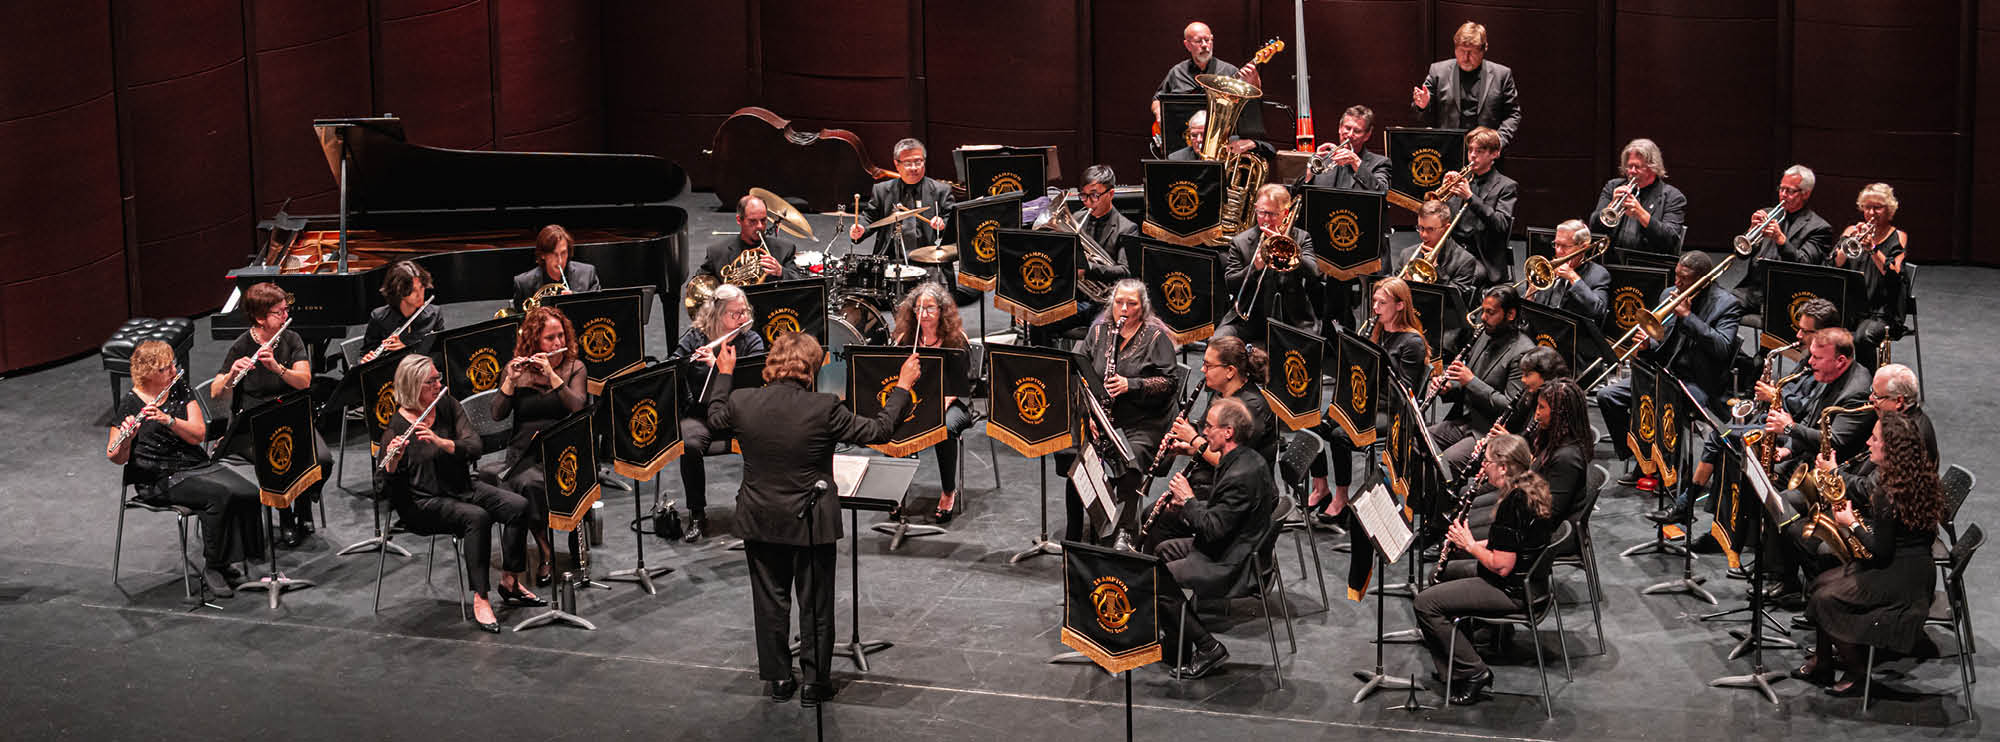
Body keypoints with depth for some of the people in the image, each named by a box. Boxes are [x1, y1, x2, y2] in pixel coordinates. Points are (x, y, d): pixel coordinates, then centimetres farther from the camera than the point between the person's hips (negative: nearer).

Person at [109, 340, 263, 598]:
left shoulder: (180, 388, 8)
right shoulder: (130, 404, -5)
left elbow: (199, 434, -3)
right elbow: (116, 458, -7)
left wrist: (167, 419, -20)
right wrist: (126, 440, -30)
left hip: (197, 465, 6)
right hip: (160, 479, -6)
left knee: (248, 494, -19)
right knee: (219, 495, -30)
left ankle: (223, 562, -6)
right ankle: (210, 568, -15)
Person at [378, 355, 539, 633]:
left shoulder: (447, 405, 2)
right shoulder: (396, 428, -13)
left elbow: (474, 447, -10)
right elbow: (390, 489, -14)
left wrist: (439, 441, -27)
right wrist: (393, 461, -35)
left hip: (461, 487, 6)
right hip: (423, 503, -6)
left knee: (518, 506, -16)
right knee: (477, 517, -33)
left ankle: (510, 581, -1)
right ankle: (480, 600, -27)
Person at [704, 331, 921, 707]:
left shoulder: (742, 402, -11)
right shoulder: (824, 409, -20)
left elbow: (714, 416, 12)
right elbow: (878, 430, -11)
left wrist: (724, 374, 26)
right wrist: (902, 387, 2)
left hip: (760, 521, 3)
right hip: (811, 523, -3)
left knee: (770, 602, 16)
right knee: (815, 605, 12)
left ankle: (778, 679, 26)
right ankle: (815, 682, 21)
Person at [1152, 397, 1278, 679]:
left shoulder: (1241, 476, -29)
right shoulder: (1248, 460, 4)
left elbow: (1212, 529, -28)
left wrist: (1188, 500, -14)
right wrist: (1188, 503, 3)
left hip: (1232, 566, -11)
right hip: (1233, 547, 11)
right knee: (1162, 550, 24)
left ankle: (1208, 648, -6)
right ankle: (1174, 637, 31)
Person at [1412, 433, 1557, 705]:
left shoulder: (1512, 504, -27)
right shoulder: (1534, 489, 3)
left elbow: (1501, 566, -27)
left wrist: (1470, 545, -12)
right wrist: (1476, 545, 6)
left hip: (1513, 591, -11)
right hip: (1528, 577, 11)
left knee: (1424, 604, -12)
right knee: (1438, 575, 25)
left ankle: (1473, 672, -5)